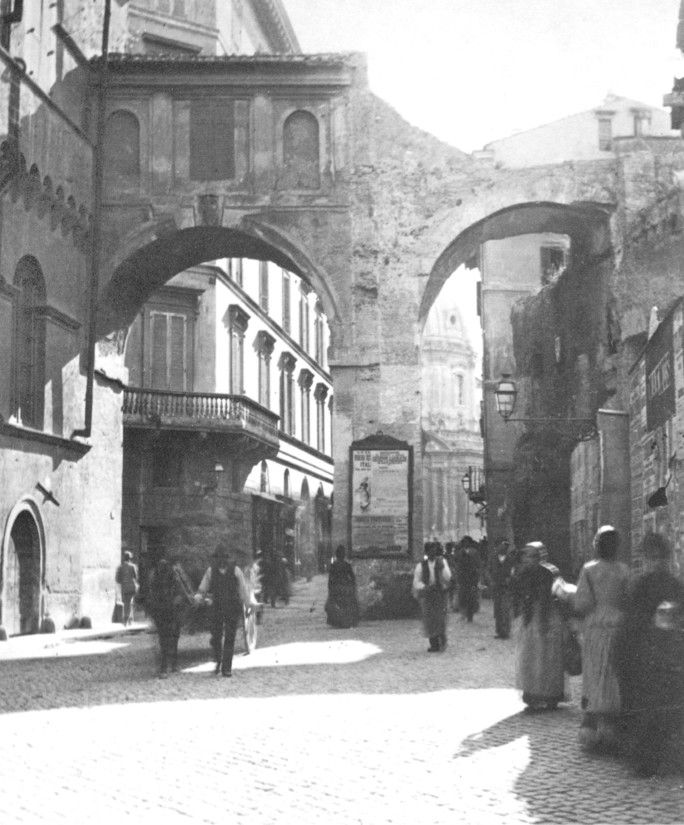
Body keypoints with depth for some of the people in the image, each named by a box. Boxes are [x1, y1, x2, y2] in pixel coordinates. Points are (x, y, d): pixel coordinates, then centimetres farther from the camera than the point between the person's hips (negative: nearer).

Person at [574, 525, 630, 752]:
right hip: (617, 629, 0)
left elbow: (582, 603, -9)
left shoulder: (588, 569, -6)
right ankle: (609, 728, 6)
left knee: (594, 676, 9)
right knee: (614, 679, 6)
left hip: (594, 629, 0)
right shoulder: (624, 571, -5)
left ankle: (590, 727, 8)